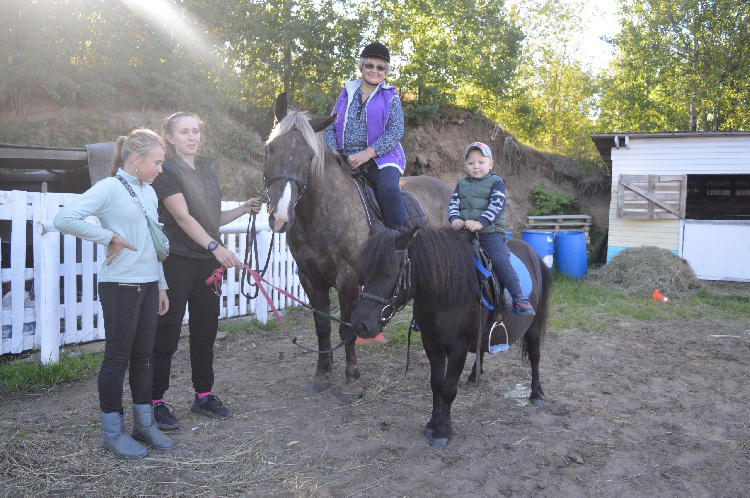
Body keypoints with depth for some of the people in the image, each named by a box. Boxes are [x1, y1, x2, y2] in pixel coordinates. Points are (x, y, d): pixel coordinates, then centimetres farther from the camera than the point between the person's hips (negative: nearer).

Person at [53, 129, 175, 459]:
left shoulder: (149, 192, 13)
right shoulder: (109, 188, -10)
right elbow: (64, 219, -22)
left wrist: (161, 285, 17)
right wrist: (108, 237, -16)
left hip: (148, 284, 7)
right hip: (120, 285, -7)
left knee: (144, 355, 13)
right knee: (117, 357, 2)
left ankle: (144, 424, 25)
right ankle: (113, 431, 16)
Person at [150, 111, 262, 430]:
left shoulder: (207, 170, 15)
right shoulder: (166, 171, -7)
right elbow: (183, 217, -19)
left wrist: (244, 209, 8)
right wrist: (215, 246, -29)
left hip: (208, 261, 7)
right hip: (176, 260, -7)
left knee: (205, 330, 11)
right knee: (166, 332, -1)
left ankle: (204, 395, 23)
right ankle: (156, 401, 10)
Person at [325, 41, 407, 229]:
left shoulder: (391, 97, 8)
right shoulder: (346, 94, 17)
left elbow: (396, 131, -5)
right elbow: (331, 127, 16)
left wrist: (367, 153, -17)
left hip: (380, 160, -3)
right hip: (346, 161, 3)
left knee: (388, 189, -31)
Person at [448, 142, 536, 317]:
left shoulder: (496, 182, 2)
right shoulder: (462, 184, 17)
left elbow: (497, 205, -11)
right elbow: (454, 203, 12)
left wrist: (480, 222, -25)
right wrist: (454, 218, -11)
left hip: (490, 232, -5)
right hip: (463, 232, 5)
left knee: (500, 260, -21)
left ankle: (520, 300, -19)